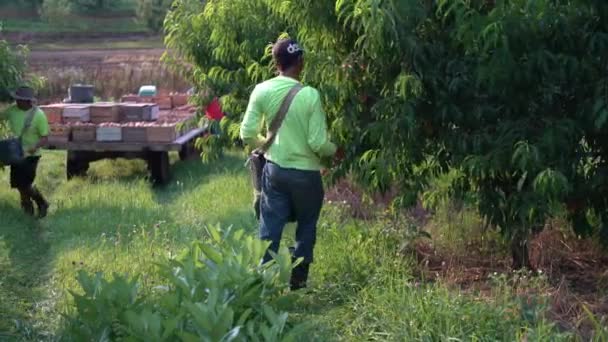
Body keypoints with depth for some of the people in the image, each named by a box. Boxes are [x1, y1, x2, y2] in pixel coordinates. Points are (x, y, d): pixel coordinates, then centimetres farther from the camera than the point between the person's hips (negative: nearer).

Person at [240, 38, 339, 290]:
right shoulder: (310, 95, -18)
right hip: (305, 173, -3)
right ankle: (298, 279, 24)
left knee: (270, 228, 8)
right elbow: (318, 144, -17)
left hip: (274, 169, 3)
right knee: (306, 228, 17)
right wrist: (334, 150, 4)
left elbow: (247, 135, -4)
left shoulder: (262, 91, -7)